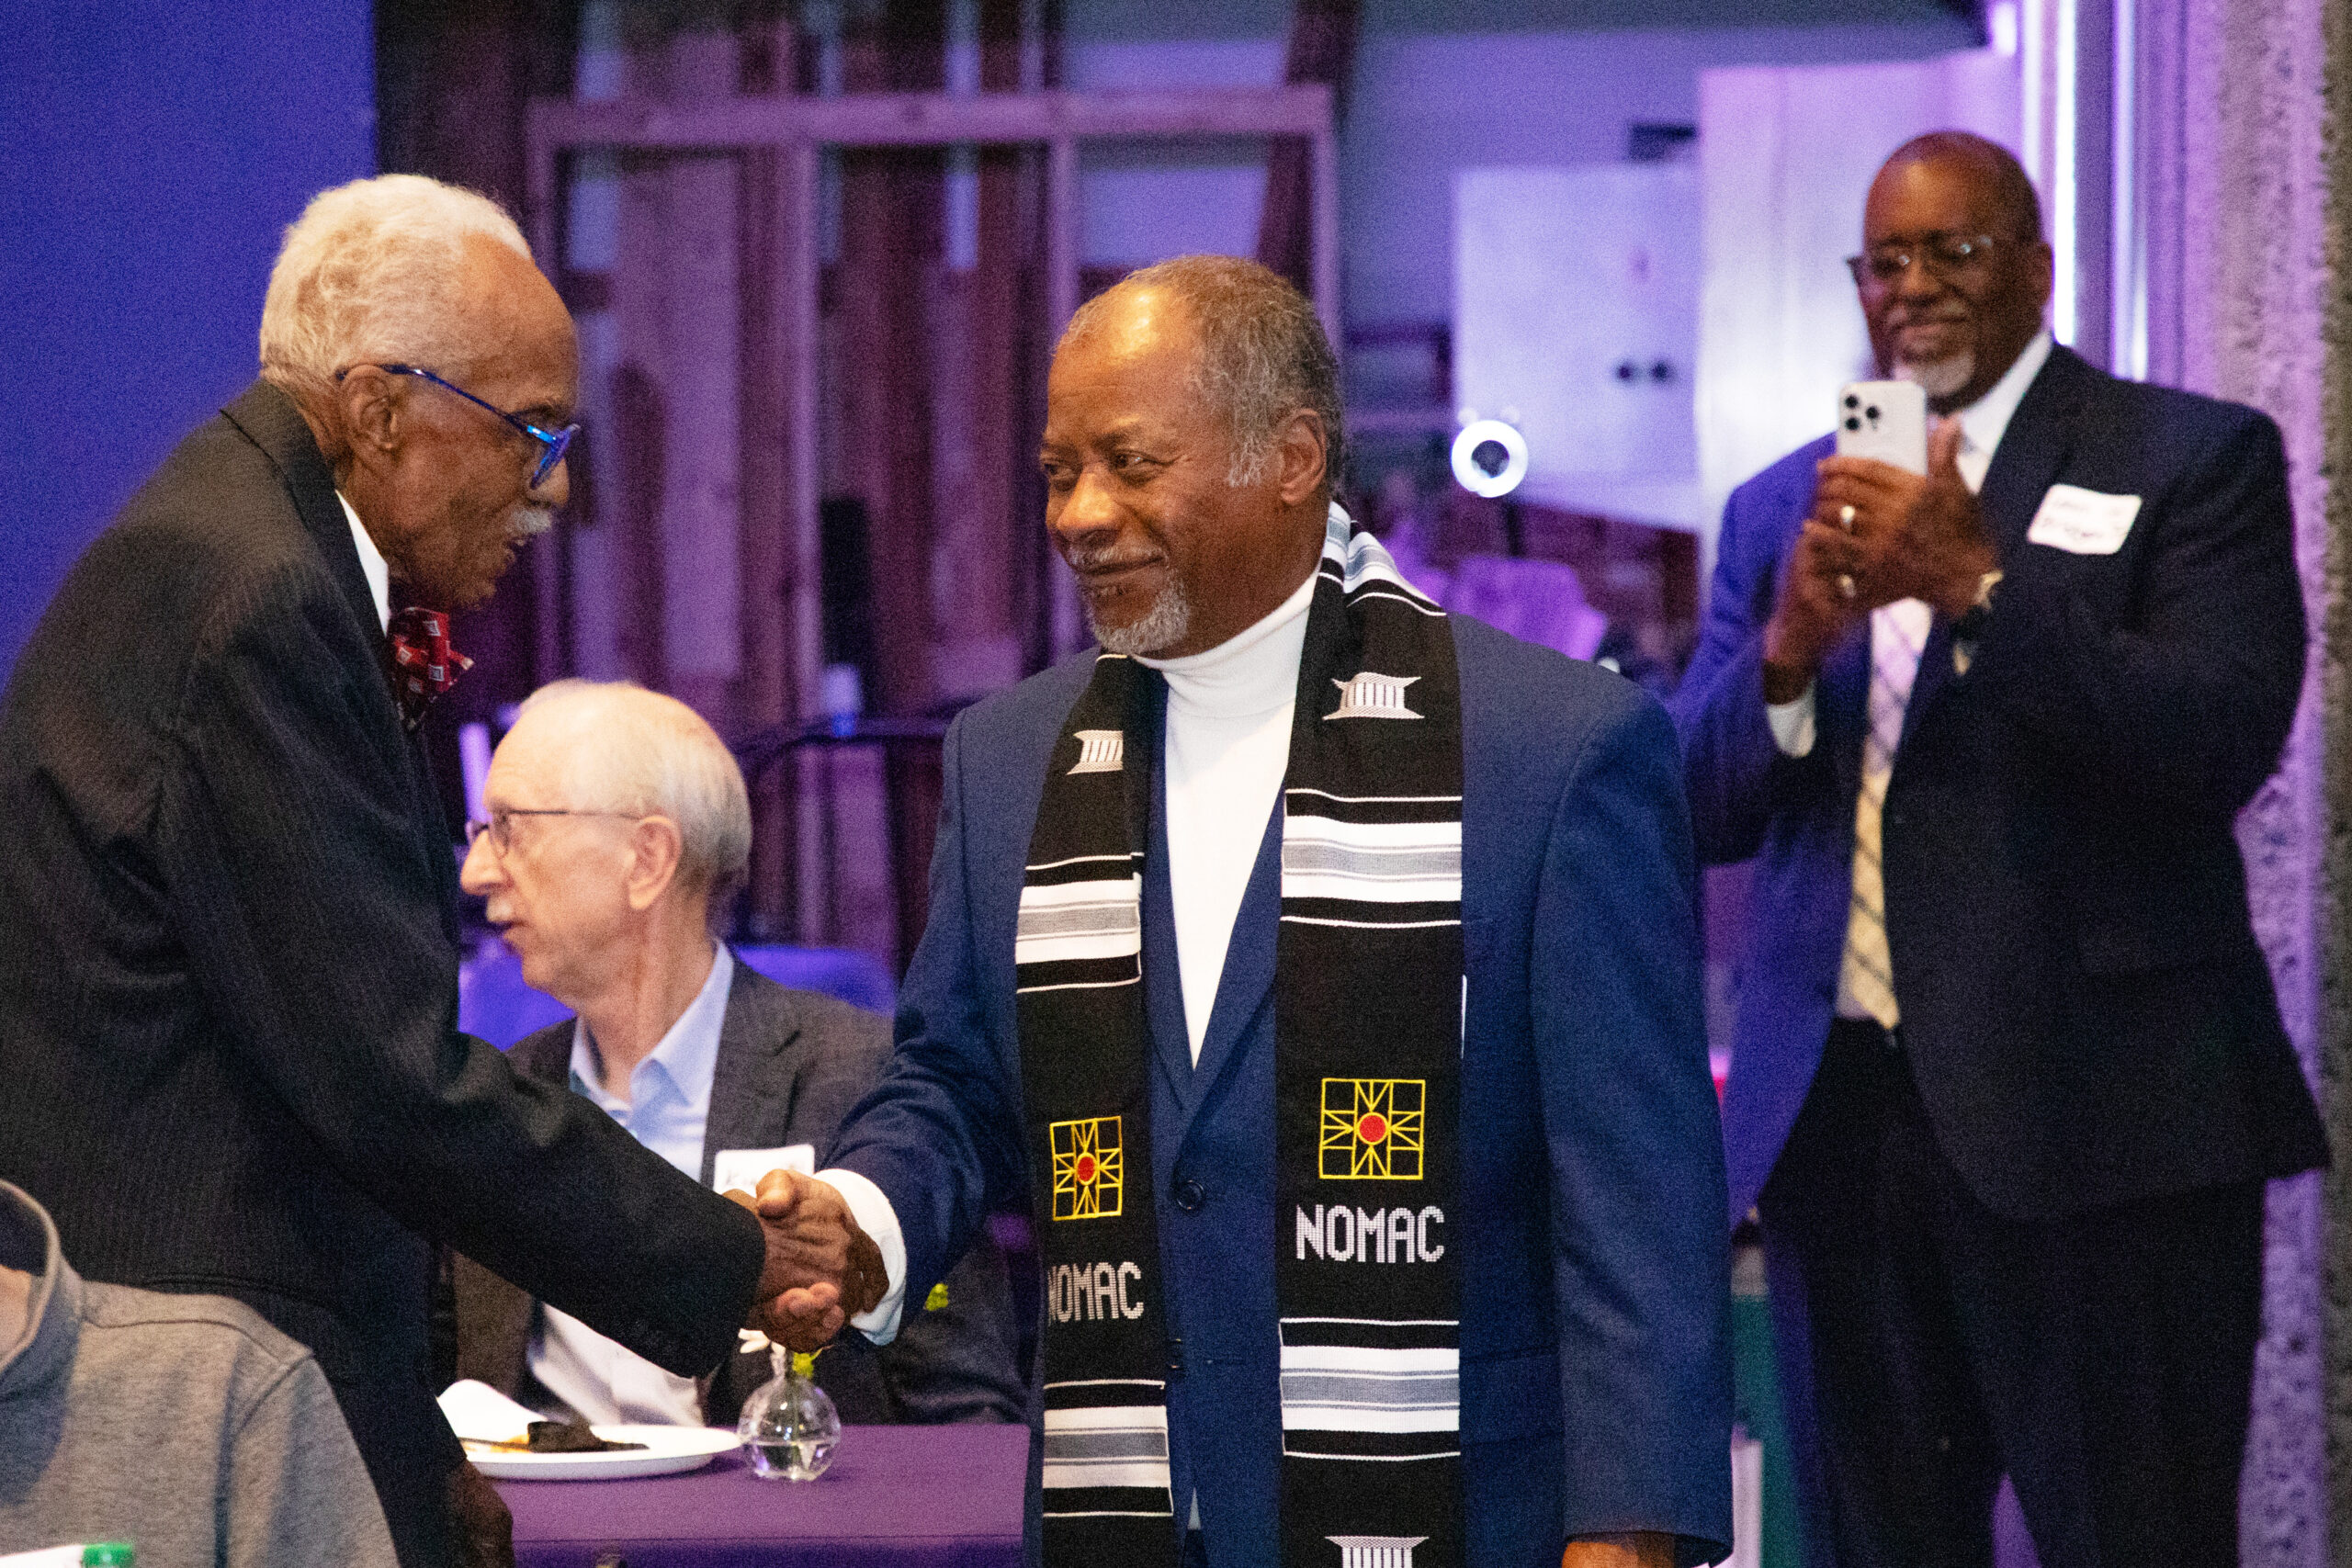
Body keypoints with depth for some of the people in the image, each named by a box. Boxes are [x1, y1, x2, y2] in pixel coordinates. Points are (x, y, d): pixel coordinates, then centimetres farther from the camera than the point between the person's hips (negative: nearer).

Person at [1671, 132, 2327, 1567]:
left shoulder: (2193, 462, 1)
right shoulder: (1780, 512, 15)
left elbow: (2224, 742, -12)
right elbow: (1694, 811, 9)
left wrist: (1981, 587, -19)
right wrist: (1792, 647, -10)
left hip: (2090, 1120, -5)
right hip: (1838, 1114, 5)